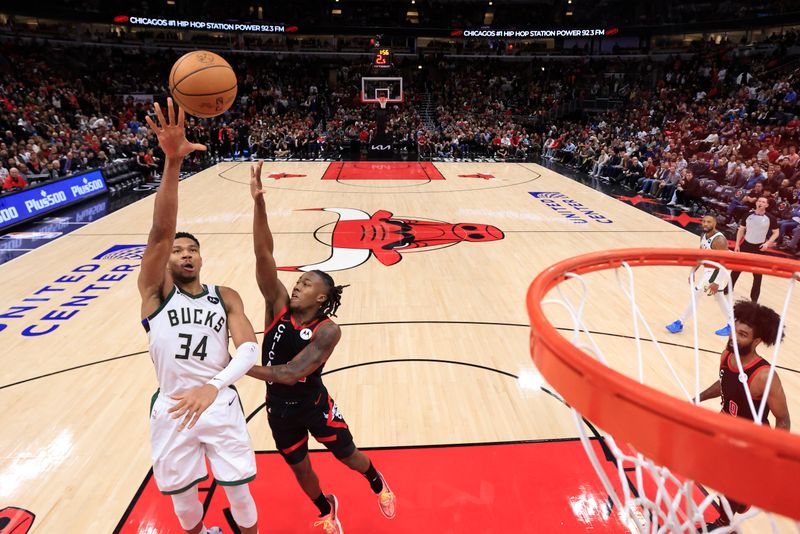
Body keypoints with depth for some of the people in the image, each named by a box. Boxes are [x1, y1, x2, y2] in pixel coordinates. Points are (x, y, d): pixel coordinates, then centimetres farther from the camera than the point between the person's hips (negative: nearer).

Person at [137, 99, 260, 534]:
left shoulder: (225, 297, 0)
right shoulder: (155, 291, -4)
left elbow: (250, 349, -13)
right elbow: (160, 231, -21)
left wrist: (214, 386, -32)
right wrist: (172, 161, -34)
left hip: (220, 402, 0)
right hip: (171, 408, 0)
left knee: (238, 491, 9)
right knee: (182, 494, 19)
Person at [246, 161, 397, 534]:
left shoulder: (327, 330, -25)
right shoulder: (279, 305, -15)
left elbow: (292, 373, -34)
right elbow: (263, 254, -27)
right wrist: (258, 201, -38)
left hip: (315, 406, -3)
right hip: (279, 410, 4)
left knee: (349, 456, 19)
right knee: (300, 470, 22)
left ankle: (378, 485, 54)